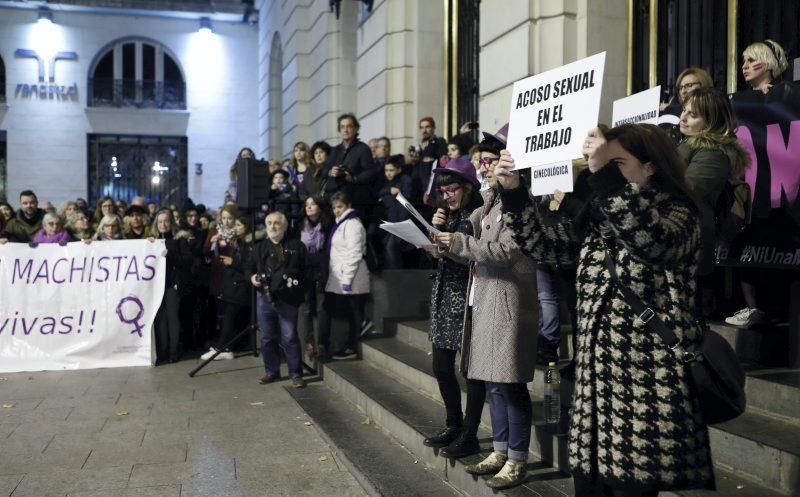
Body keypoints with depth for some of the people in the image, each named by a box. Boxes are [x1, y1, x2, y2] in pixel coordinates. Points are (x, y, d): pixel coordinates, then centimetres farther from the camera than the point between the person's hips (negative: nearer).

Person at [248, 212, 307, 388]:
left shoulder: (296, 246, 2)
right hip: (264, 298, 4)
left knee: (290, 338, -3)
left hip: (287, 299, -4)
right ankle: (272, 371, 22)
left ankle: (296, 374, 5)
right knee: (267, 338, 10)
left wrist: (295, 278, -11)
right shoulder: (259, 248, 15)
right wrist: (252, 277, 1)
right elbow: (250, 268, 21)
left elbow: (306, 268, 2)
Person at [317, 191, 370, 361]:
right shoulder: (341, 224, 18)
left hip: (349, 280, -9)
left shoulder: (353, 224, -11)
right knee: (326, 310, 9)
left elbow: (354, 255, -19)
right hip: (337, 279, 9)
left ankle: (350, 349, 7)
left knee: (353, 314, 0)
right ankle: (323, 346, 15)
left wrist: (346, 280, -21)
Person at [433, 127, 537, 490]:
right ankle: (500, 452, 24)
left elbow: (507, 250, -20)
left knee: (510, 383, -4)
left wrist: (458, 243, -17)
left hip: (508, 302, -9)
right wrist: (447, 240, 2)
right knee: (493, 381, 13)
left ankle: (517, 461, 6)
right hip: (484, 300, 9)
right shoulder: (490, 198, 17)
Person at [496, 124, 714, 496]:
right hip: (597, 372, 6)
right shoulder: (596, 215, 14)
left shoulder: (679, 213, -5)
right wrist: (513, 191, 4)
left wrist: (605, 173, -29)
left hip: (650, 379, -6)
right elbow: (542, 244, 15)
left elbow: (652, 240, -27)